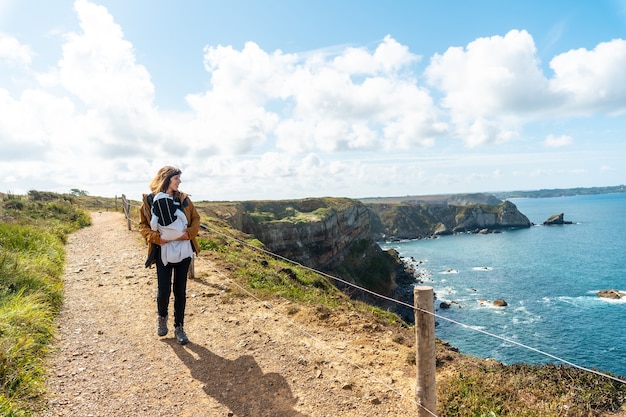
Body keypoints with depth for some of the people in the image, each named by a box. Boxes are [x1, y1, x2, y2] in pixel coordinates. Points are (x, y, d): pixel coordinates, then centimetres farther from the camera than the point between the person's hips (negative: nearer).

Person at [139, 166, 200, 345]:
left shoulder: (184, 199, 3)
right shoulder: (150, 200, -3)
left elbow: (196, 219, 8)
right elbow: (143, 225, 2)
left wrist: (189, 233, -10)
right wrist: (155, 237, -14)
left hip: (184, 251, 2)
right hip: (163, 252, -2)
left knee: (180, 291, 7)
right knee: (163, 291, 1)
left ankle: (179, 327, 22)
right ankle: (162, 317, 34)